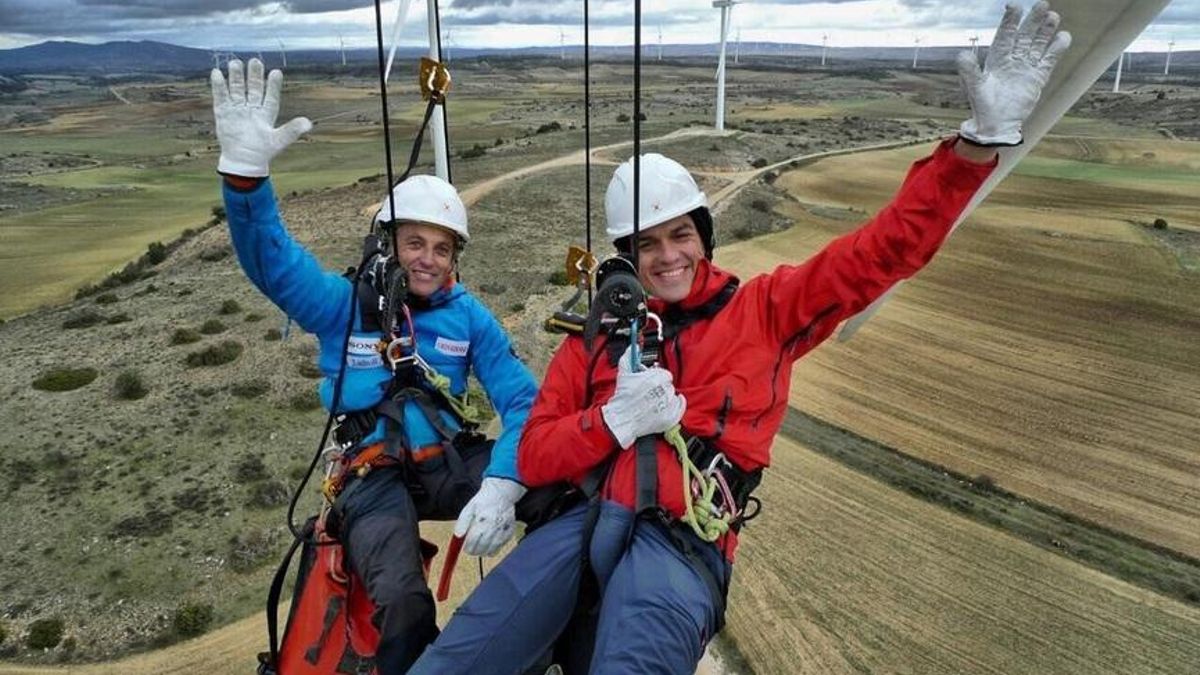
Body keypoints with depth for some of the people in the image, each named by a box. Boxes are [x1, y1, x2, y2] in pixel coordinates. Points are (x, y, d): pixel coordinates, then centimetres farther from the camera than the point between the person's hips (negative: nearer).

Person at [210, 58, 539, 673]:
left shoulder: (468, 315, 7)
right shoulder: (344, 303, 5)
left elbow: (521, 400, -3)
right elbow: (268, 260, -10)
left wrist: (501, 484, -21)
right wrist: (245, 171, -29)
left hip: (451, 461, 3)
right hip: (376, 476, -2)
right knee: (403, 602, -33)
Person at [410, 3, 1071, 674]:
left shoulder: (762, 309, 11)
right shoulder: (598, 335, 15)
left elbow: (886, 249, 4)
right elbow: (534, 457, 11)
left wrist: (982, 136, -7)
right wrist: (616, 422, -8)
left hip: (681, 545, -3)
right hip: (586, 521, 3)